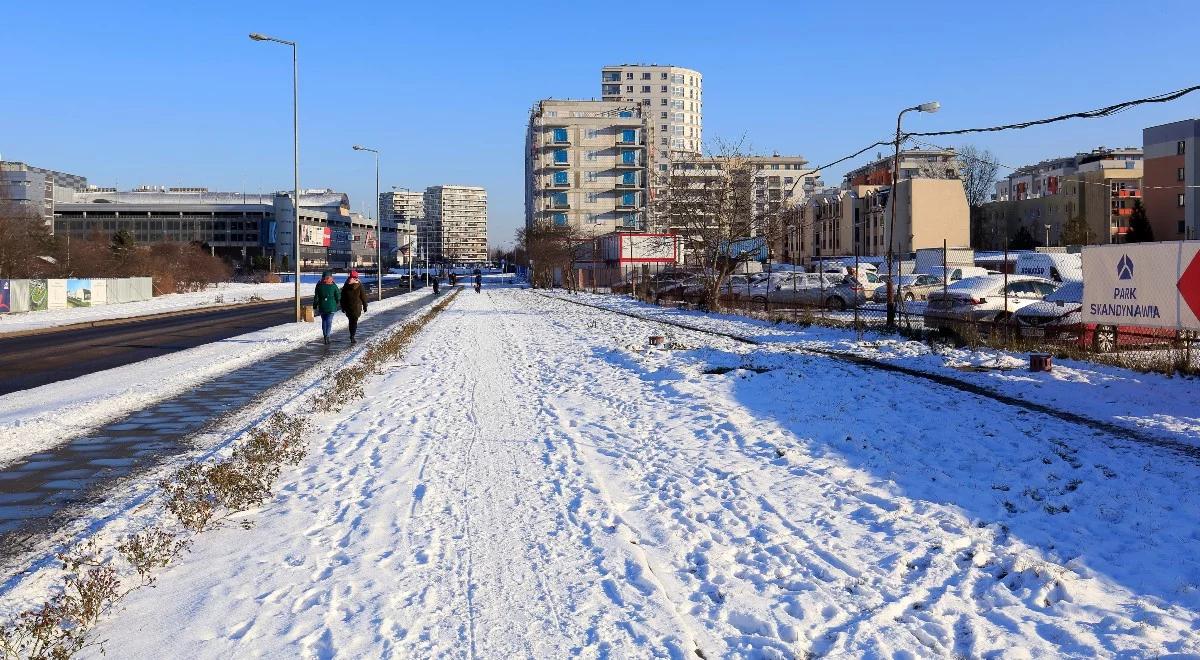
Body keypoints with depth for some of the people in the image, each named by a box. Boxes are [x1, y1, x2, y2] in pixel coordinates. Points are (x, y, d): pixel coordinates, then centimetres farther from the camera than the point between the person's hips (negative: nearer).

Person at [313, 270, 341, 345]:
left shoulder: (319, 286, -3)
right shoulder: (333, 286, -7)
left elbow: (316, 297, 1)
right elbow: (338, 296, -1)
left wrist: (315, 307, 10)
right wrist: (338, 303, 19)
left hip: (322, 307, 2)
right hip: (331, 307, -2)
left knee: (324, 321, 16)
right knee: (329, 321, 0)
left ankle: (325, 335, 17)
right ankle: (327, 336, -14)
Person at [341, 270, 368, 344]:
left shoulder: (345, 286, 0)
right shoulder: (359, 286, -8)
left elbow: (342, 298, 5)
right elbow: (363, 297, -2)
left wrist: (343, 307, 13)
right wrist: (365, 306, 7)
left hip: (348, 307, 3)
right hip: (357, 307, -3)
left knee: (351, 321, 18)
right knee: (355, 322, -3)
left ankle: (352, 336, 26)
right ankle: (352, 337, -13)